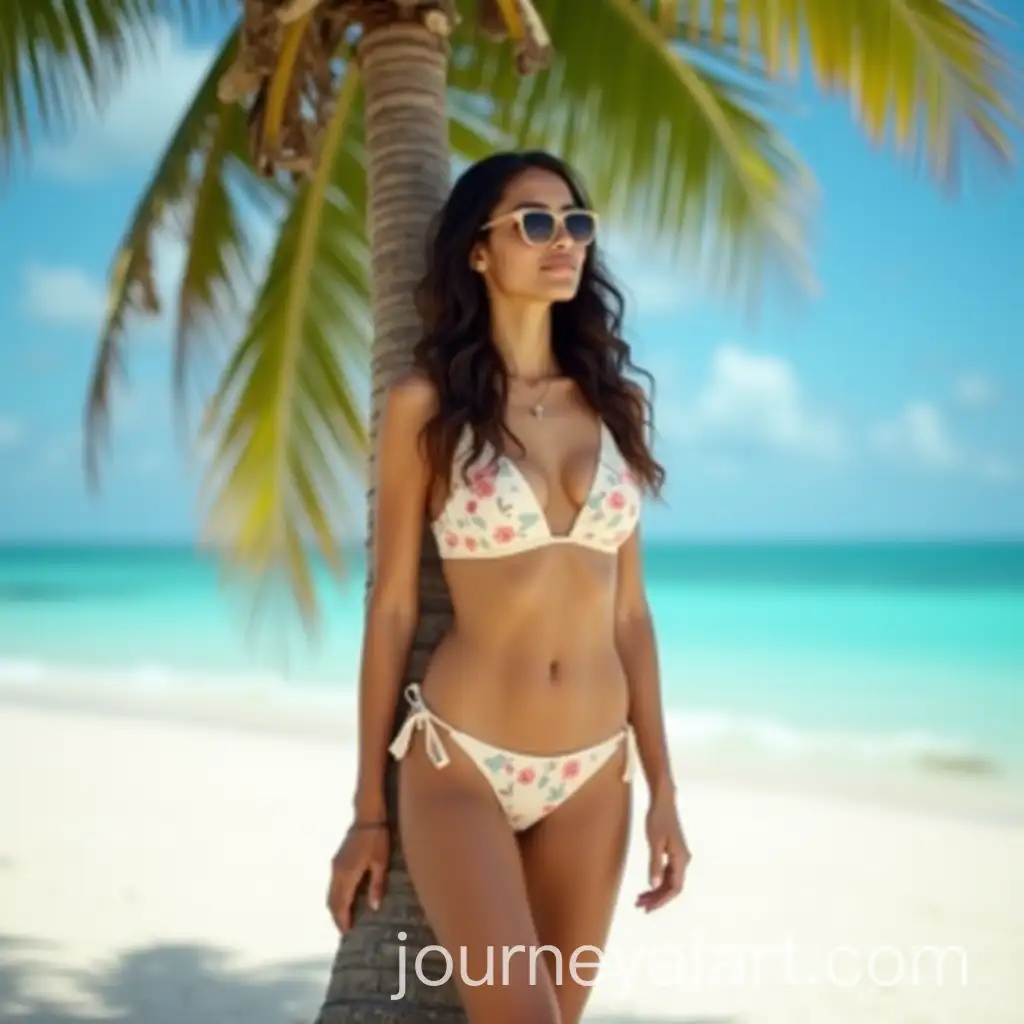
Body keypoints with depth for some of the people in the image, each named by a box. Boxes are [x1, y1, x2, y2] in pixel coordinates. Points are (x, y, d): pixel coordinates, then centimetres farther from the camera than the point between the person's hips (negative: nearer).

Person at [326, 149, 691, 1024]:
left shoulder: (613, 403, 7)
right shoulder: (426, 402, -5)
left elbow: (628, 608, 8)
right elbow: (392, 607, -3)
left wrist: (663, 788, 5)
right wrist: (369, 807, -1)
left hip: (593, 775, 4)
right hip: (462, 764, -4)